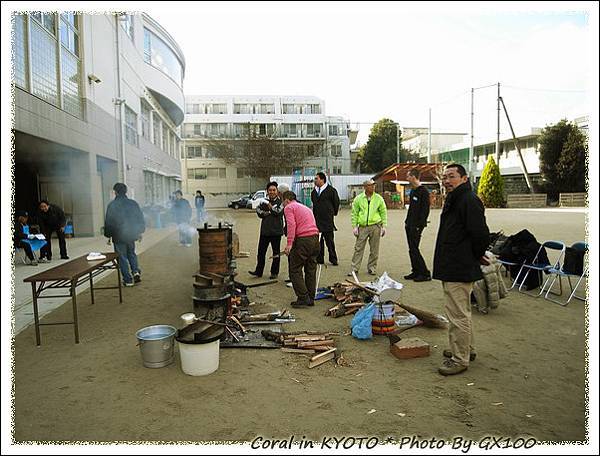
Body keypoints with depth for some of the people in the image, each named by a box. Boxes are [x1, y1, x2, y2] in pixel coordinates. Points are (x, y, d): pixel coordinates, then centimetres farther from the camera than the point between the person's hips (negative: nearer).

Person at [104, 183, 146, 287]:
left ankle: (128, 280, 7)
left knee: (122, 257, 6)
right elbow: (141, 219, 7)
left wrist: (108, 235, 4)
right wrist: (140, 232, 17)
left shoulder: (112, 205, -10)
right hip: (131, 235, 4)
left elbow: (108, 222, -6)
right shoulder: (133, 203, 1)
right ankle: (136, 271, 4)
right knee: (131, 253, 23)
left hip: (118, 236, -4)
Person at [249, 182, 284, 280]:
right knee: (261, 251, 7)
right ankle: (258, 271, 18)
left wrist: (270, 206, -27)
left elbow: (279, 212, -16)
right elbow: (259, 212, 1)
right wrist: (269, 212, -11)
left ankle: (274, 272, 18)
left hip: (276, 231, -3)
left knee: (276, 253, 7)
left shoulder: (280, 202, -2)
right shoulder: (264, 201, 10)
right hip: (265, 230, 4)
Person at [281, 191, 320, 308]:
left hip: (303, 239, -8)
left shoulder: (288, 207, 4)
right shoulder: (306, 208, 27)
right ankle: (311, 298, 18)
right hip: (315, 238, 8)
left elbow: (291, 225, -13)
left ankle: (303, 298, -2)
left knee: (295, 270, 1)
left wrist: (289, 243, -19)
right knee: (311, 271, 14)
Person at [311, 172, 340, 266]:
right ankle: (319, 259, 16)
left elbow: (336, 202, 1)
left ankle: (333, 259, 9)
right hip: (317, 220, 5)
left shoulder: (331, 190, -6)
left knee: (329, 240, 0)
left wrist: (333, 213, 7)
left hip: (328, 220, -5)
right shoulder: (314, 192, 12)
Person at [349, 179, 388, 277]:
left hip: (375, 226, 1)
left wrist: (383, 226, 3)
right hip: (362, 226, 0)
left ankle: (372, 268, 18)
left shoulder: (379, 198, 5)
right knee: (358, 248, -1)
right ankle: (354, 268, 7)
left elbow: (383, 213, 9)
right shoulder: (358, 199, 3)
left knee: (374, 249, 5)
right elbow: (354, 213, 6)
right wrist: (354, 226, -1)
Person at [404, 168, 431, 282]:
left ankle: (425, 273, 0)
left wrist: (420, 225, -20)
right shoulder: (412, 191, 16)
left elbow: (425, 210, -17)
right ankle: (416, 272, 19)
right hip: (409, 225, 9)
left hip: (416, 226, -9)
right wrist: (407, 221, 15)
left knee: (414, 250, -8)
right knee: (412, 249, 11)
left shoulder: (423, 192, -12)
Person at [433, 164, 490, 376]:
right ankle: (466, 349, 37)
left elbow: (481, 235, -24)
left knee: (458, 314, -3)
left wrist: (477, 256, -9)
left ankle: (460, 359, 8)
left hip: (459, 269, -11)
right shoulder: (453, 200, 17)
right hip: (451, 268, 11)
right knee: (461, 311, 22)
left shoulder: (469, 201, -18)